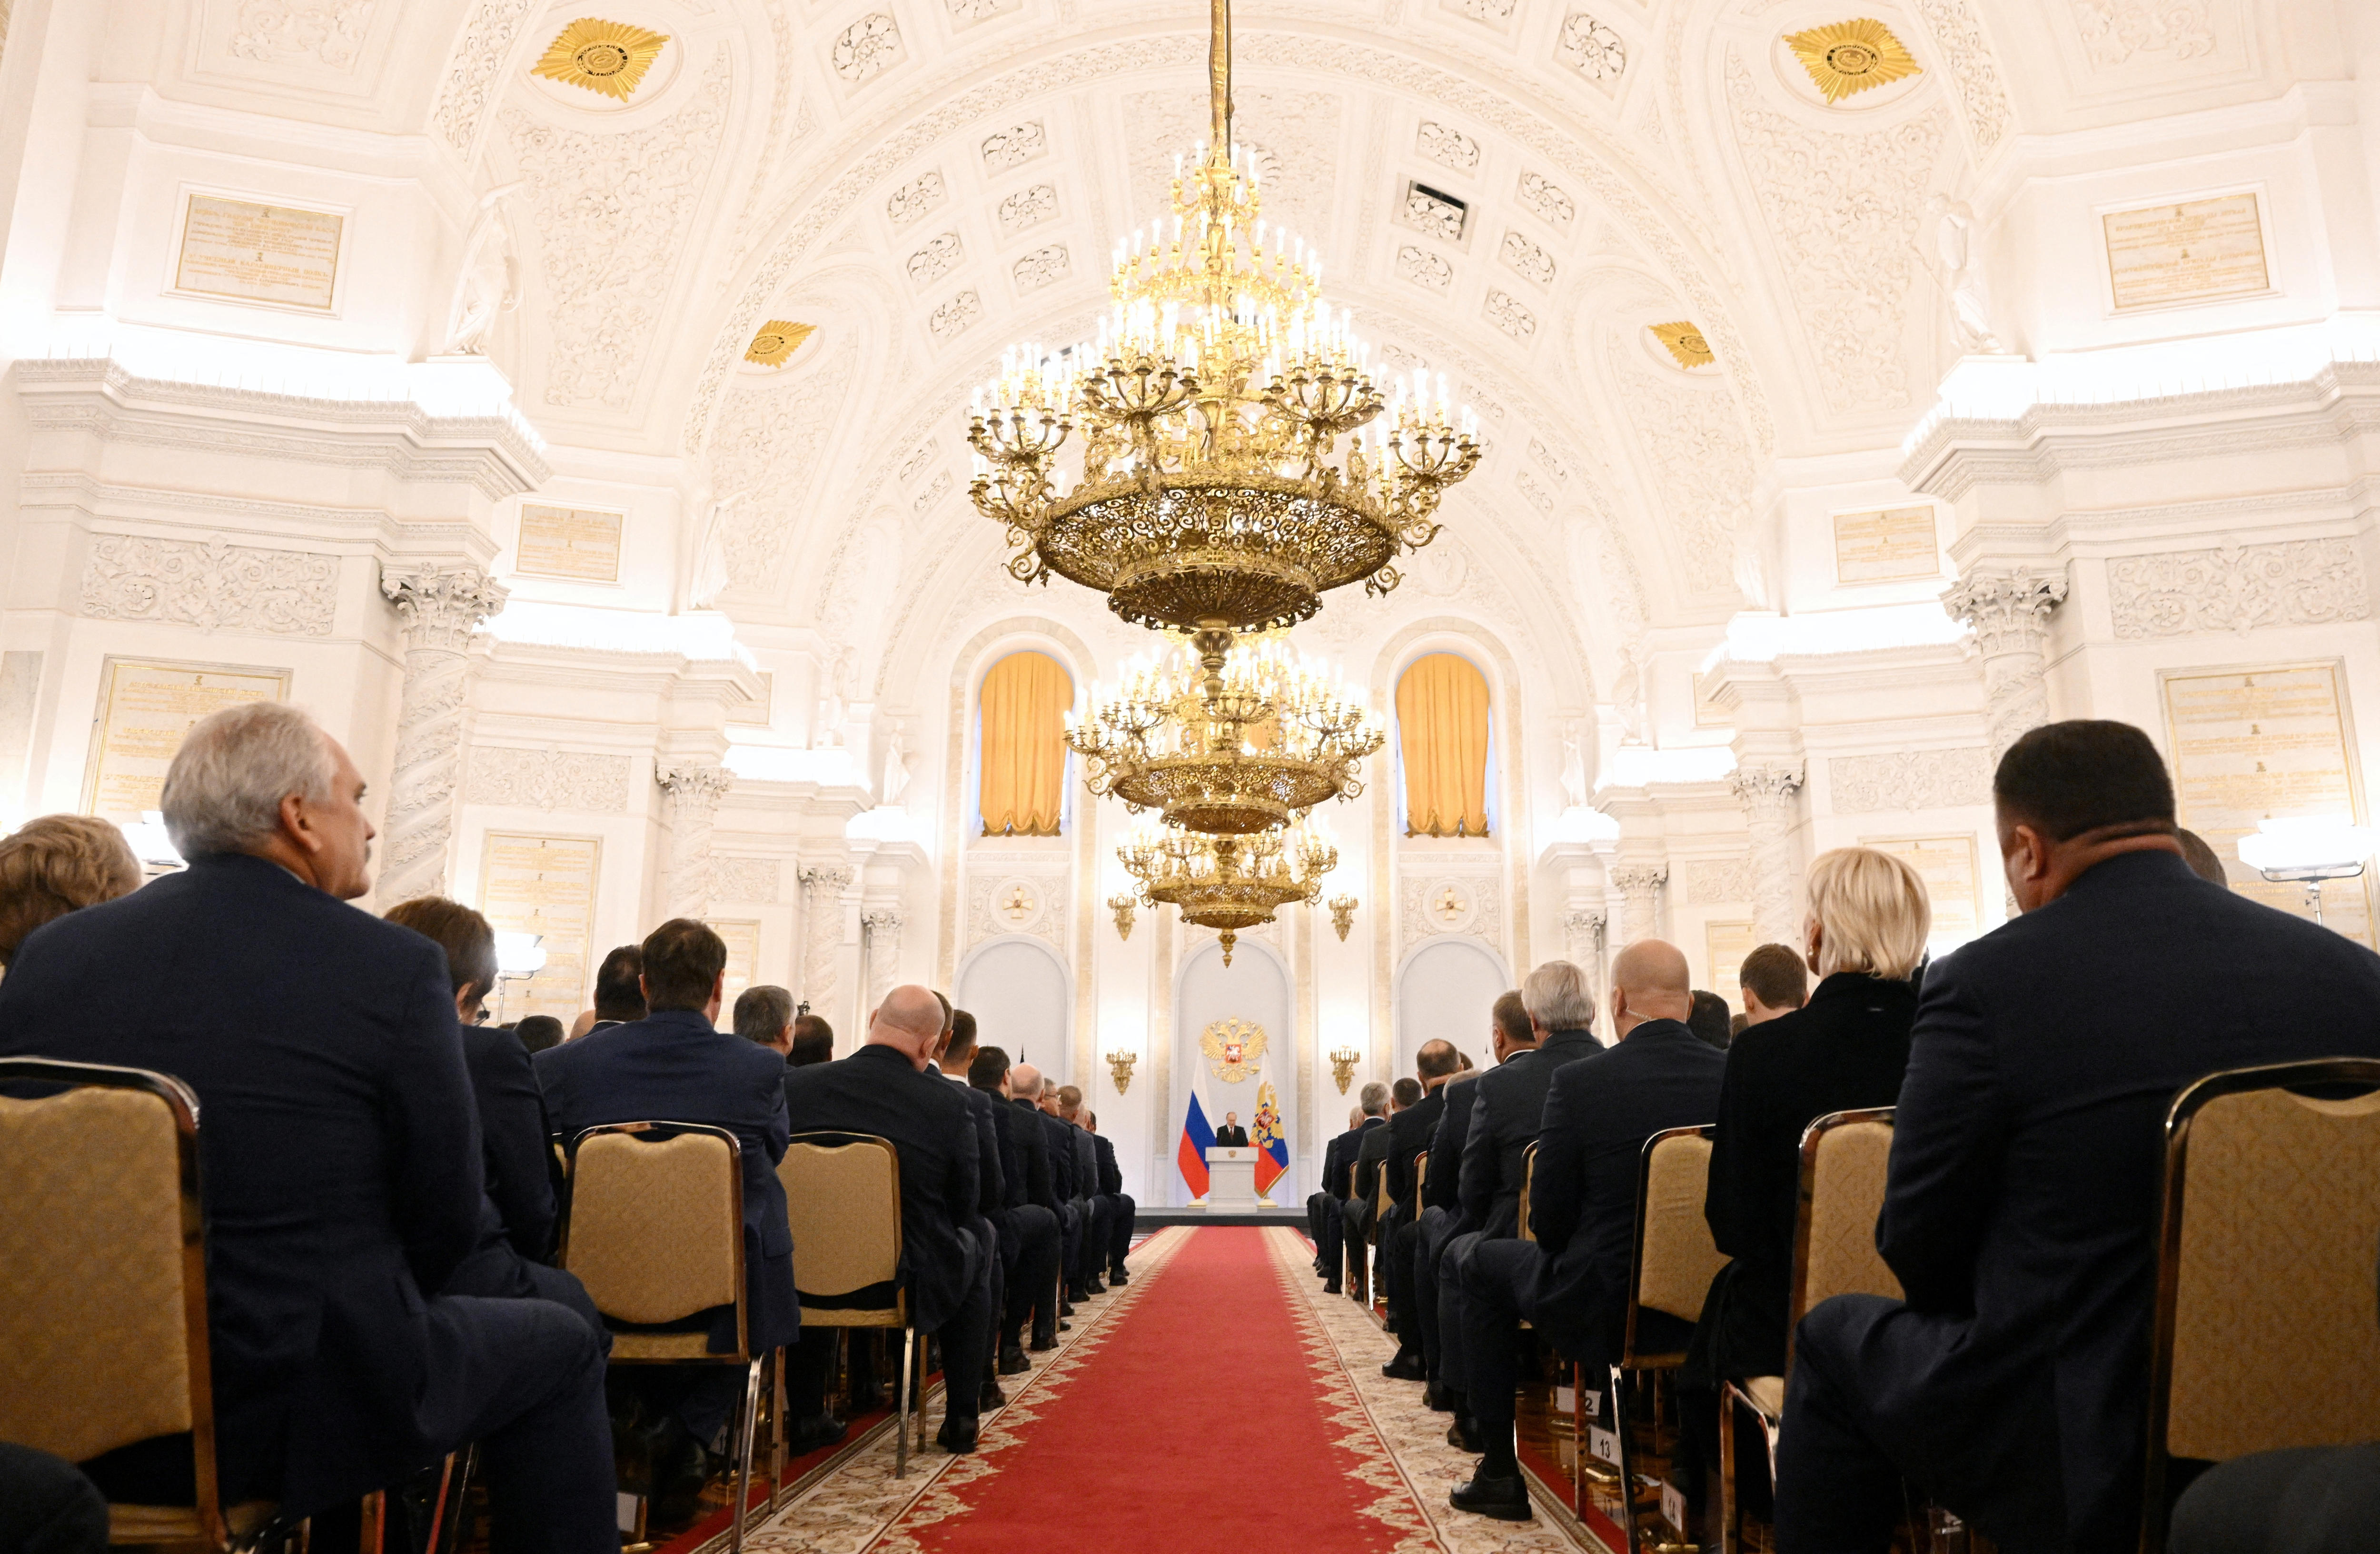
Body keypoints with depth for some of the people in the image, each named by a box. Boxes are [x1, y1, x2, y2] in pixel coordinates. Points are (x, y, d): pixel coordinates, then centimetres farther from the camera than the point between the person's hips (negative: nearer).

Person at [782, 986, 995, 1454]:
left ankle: (807, 1410, 36)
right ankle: (962, 1419, 27)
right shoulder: (948, 1104, -16)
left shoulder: (794, 1086, -11)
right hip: (908, 1284, -2)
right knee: (977, 1252, 29)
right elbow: (966, 1204, -5)